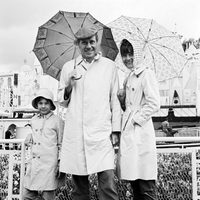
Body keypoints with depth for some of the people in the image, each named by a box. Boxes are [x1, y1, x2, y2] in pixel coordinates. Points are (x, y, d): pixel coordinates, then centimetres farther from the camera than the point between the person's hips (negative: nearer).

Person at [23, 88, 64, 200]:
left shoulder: (58, 121, -2)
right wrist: (30, 137, 13)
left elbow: (61, 145, 1)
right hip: (33, 164, 5)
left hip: (49, 165, -5)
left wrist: (60, 164, -2)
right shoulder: (33, 120, 13)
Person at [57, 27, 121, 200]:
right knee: (79, 183, 6)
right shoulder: (68, 67, 13)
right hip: (75, 134, 2)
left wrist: (115, 130, 5)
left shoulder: (109, 66, 10)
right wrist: (69, 86, -4)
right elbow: (61, 101, 17)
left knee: (108, 181, -10)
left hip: (101, 133, -1)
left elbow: (115, 99, 11)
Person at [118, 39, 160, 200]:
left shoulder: (146, 74, -7)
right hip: (128, 134, 9)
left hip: (140, 133, -8)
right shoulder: (129, 78, 19)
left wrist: (136, 119, -11)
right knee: (133, 181, 12)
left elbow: (154, 104, -14)